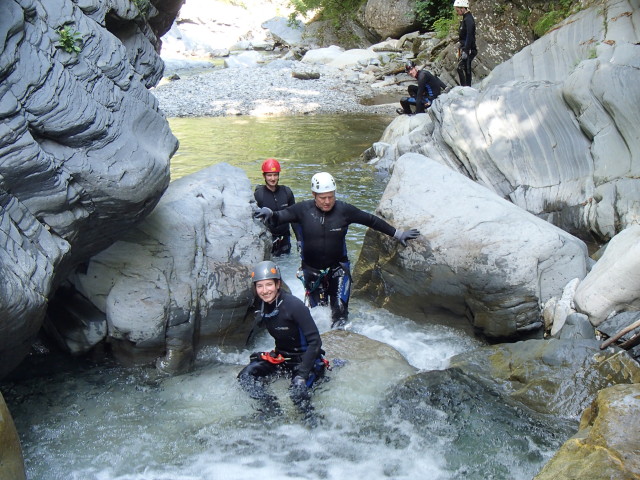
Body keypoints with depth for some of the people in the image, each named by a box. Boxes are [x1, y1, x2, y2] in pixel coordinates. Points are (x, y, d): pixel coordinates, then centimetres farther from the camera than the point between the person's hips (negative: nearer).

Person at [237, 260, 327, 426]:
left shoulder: (294, 305, -23)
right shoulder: (263, 308, -1)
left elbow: (315, 341, -23)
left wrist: (302, 374, -28)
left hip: (304, 358, -7)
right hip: (280, 356, 7)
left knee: (297, 391, -33)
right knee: (246, 376, -10)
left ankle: (312, 423, -5)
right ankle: (274, 414, 3)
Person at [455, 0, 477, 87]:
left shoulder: (469, 19, -16)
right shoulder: (465, 18, 15)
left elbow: (469, 36, -23)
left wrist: (465, 51, -26)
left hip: (468, 50, -10)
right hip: (464, 48, 10)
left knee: (460, 68, -14)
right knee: (466, 69, 12)